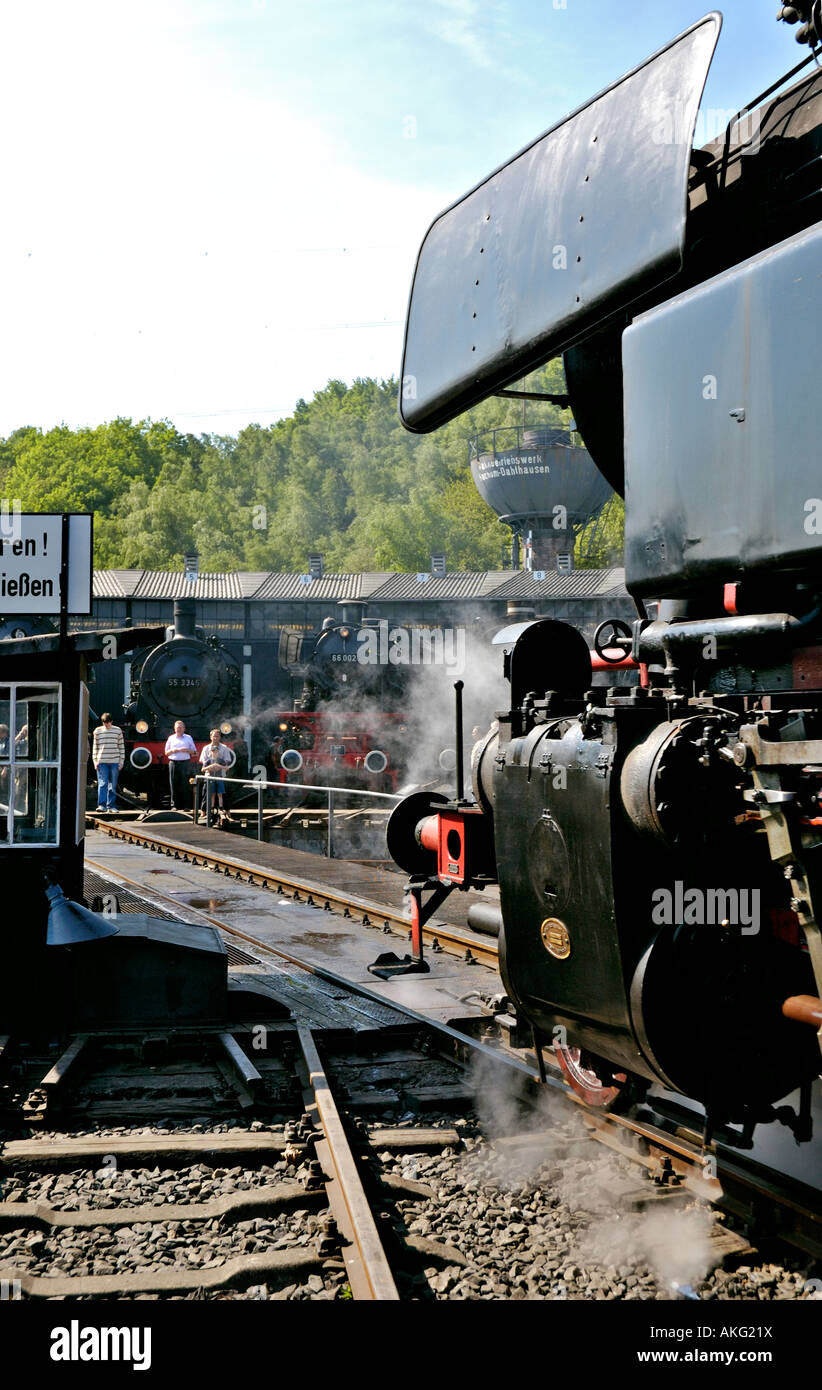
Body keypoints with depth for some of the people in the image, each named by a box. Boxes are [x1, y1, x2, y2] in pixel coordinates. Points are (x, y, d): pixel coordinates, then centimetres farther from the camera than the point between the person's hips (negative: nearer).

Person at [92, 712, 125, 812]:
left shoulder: (118, 731, 7)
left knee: (113, 785, 4)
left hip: (114, 762, 1)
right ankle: (101, 805, -9)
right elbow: (95, 747, 9)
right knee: (102, 783, -8)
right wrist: (95, 761, 2)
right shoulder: (98, 731, 6)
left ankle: (110, 806, 11)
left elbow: (121, 746, 10)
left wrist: (121, 761, 5)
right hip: (102, 762, -1)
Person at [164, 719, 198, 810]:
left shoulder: (188, 738, 13)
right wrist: (173, 750, -5)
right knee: (174, 785, -3)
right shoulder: (171, 738, 15)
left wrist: (187, 750, -7)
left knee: (185, 785, -5)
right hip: (173, 763, 1)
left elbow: (194, 752, 12)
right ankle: (174, 805, 0)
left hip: (185, 763, -1)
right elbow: (166, 753, 15)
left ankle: (184, 805, -2)